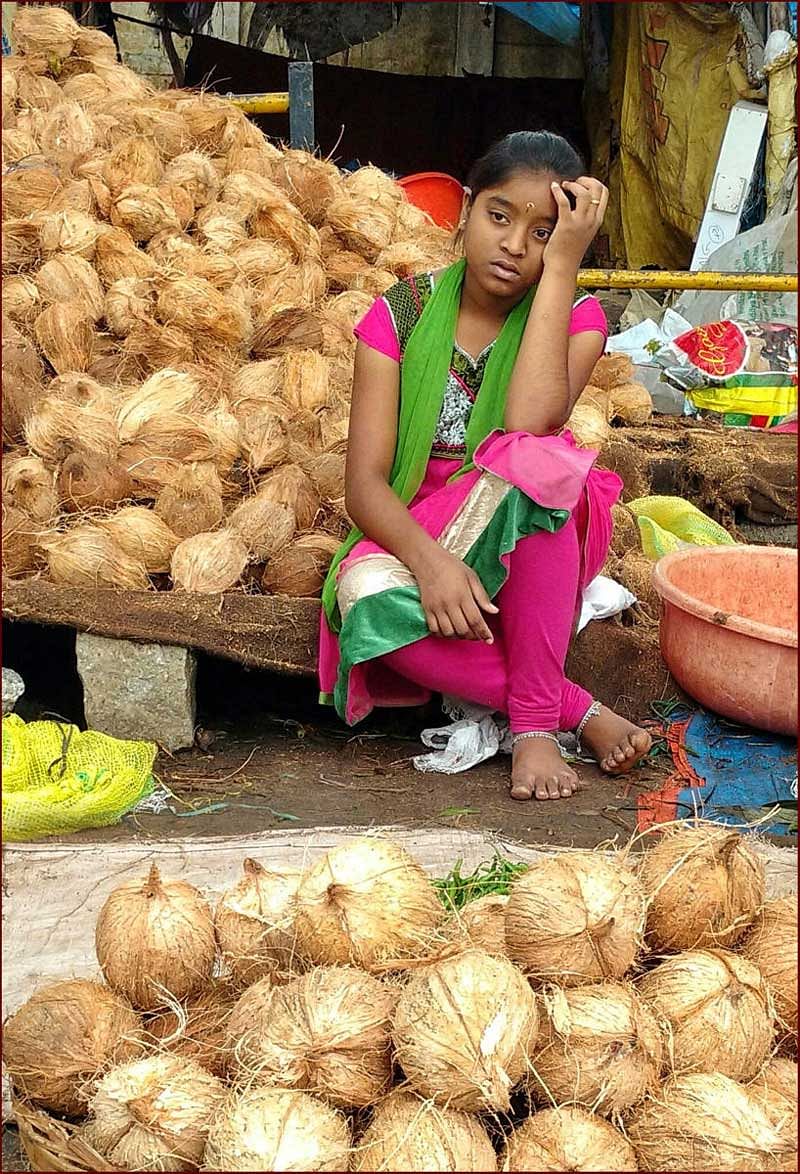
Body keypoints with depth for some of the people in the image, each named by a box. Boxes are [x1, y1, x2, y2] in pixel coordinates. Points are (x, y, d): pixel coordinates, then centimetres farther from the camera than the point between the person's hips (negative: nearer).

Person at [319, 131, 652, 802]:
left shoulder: (575, 318, -4)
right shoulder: (401, 315, -4)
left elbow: (530, 427, -27)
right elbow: (365, 482, -12)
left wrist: (560, 268, -21)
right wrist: (430, 560, -32)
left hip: (532, 545, 0)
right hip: (414, 540, 1)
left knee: (529, 461, -36)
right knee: (367, 596, -36)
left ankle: (536, 720, -25)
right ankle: (578, 709, -19)